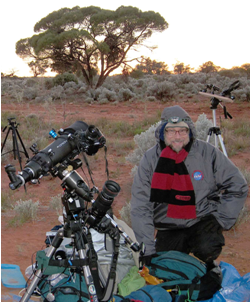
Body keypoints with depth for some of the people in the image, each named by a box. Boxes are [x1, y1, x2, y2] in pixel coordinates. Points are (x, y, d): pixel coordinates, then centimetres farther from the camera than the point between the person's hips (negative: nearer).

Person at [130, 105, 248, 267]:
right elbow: (140, 207, -7)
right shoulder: (150, 160, -6)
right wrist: (148, 249, -11)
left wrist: (220, 218, -7)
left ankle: (209, 267, 4)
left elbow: (237, 187, 2)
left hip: (203, 220, -1)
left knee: (207, 248, -31)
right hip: (169, 228, 2)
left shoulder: (208, 153, -8)